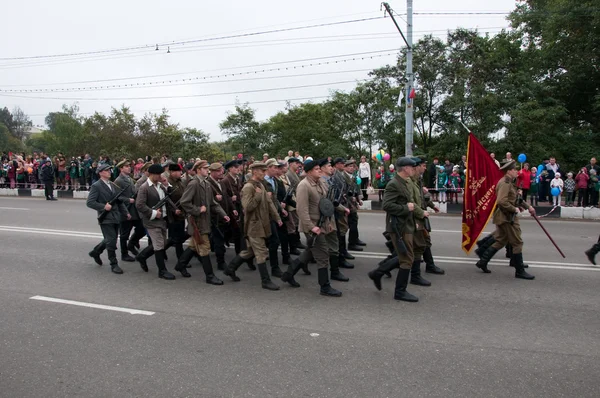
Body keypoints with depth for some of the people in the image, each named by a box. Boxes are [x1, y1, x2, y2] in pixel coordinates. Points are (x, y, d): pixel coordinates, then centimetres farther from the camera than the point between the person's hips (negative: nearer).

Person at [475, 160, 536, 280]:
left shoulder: (509, 183, 16)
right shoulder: (505, 183, -18)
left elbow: (516, 198, 24)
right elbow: (501, 201, -28)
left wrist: (528, 207, 18)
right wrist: (514, 209, -19)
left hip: (504, 217, 11)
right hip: (507, 217, -11)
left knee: (500, 241, 15)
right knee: (517, 243, -3)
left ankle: (483, 262, 17)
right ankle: (520, 271, 5)